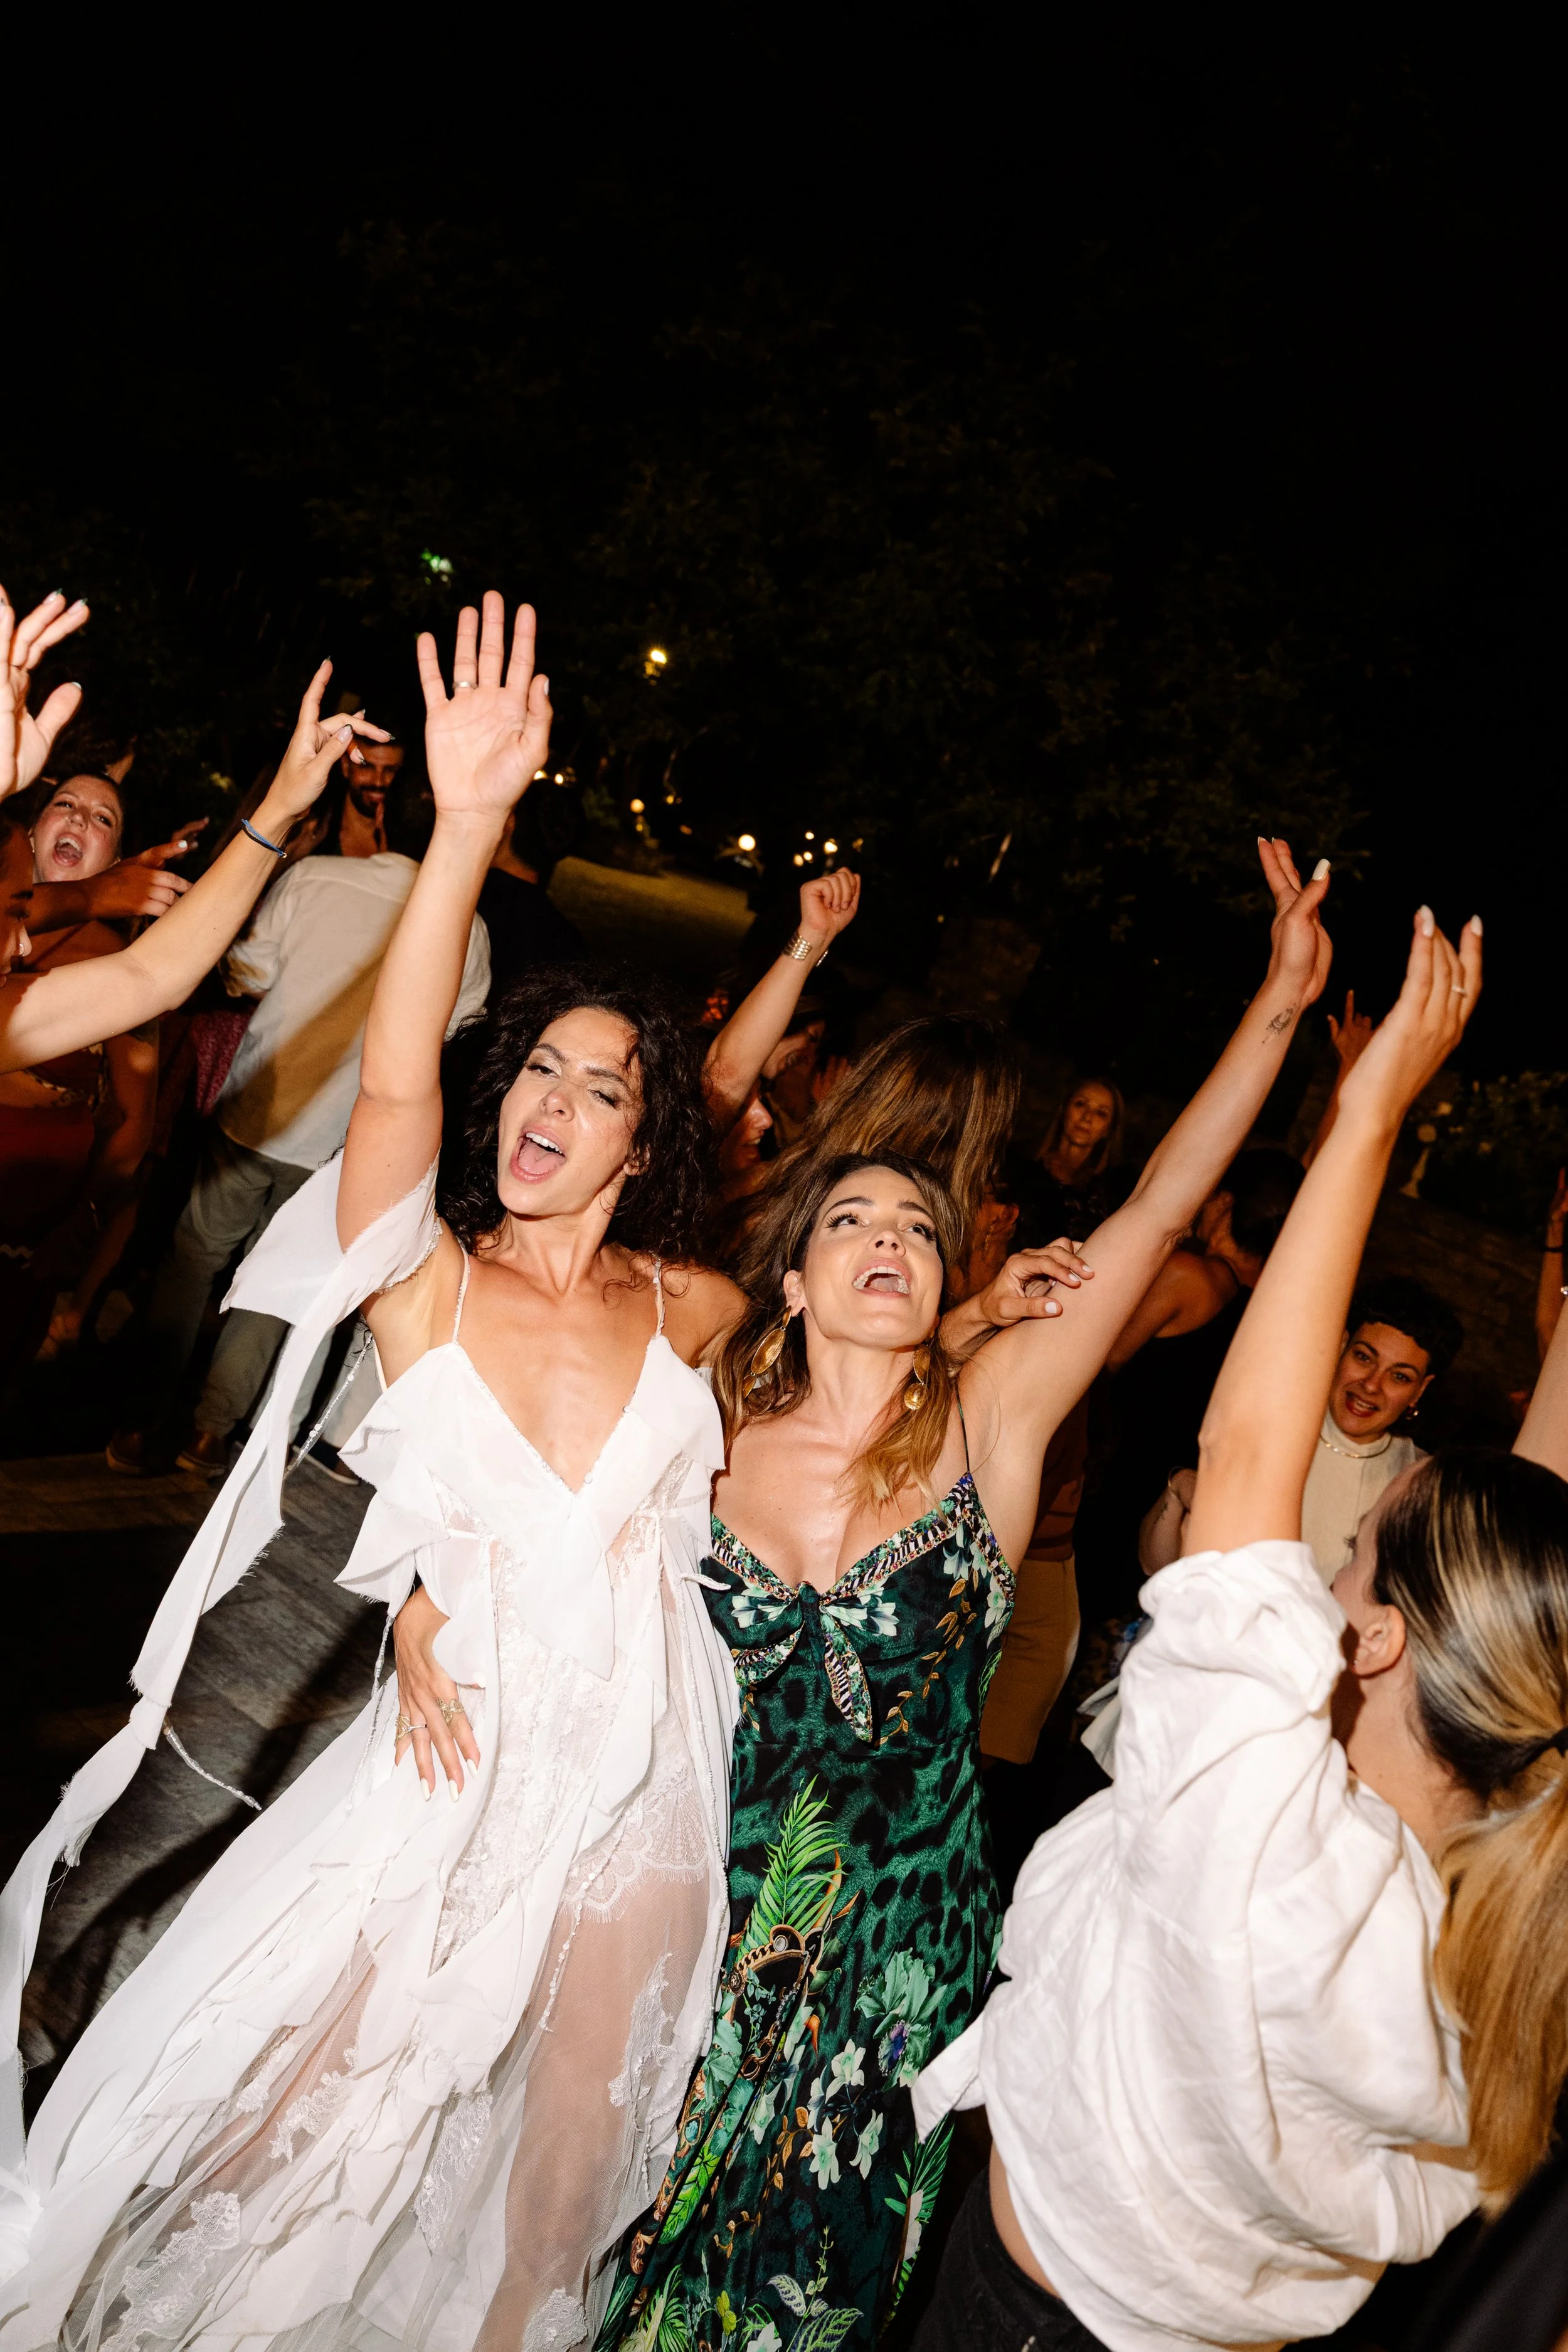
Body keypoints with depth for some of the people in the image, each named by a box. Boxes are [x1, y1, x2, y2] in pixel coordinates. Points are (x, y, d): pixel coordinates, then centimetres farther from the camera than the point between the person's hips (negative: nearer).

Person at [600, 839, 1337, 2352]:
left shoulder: (990, 1418, -12)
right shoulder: (704, 1424, -9)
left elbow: (1160, 1209, -19)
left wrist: (1281, 1002, -23)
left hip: (900, 1935, 0)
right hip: (702, 1887, 1)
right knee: (631, 2227, 22)